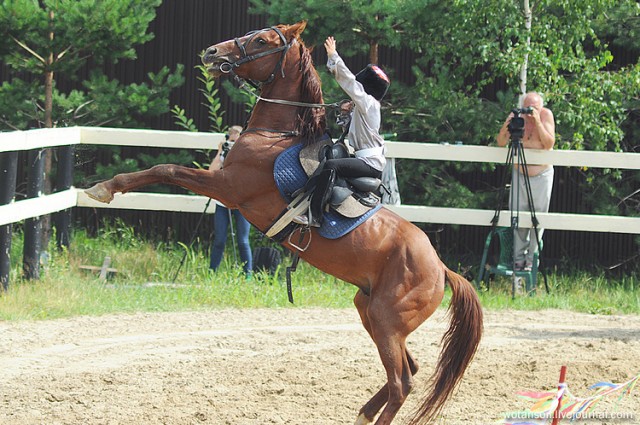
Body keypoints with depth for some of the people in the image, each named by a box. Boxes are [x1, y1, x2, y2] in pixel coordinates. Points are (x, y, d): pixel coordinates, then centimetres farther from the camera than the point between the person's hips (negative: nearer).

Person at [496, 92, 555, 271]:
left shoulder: (545, 115, -11)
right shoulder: (516, 116, -6)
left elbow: (549, 144, -21)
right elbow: (501, 143, -10)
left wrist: (538, 121, -30)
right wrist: (506, 127, -28)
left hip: (542, 174, -2)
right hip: (519, 173, 2)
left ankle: (531, 259, 5)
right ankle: (518, 259, 8)